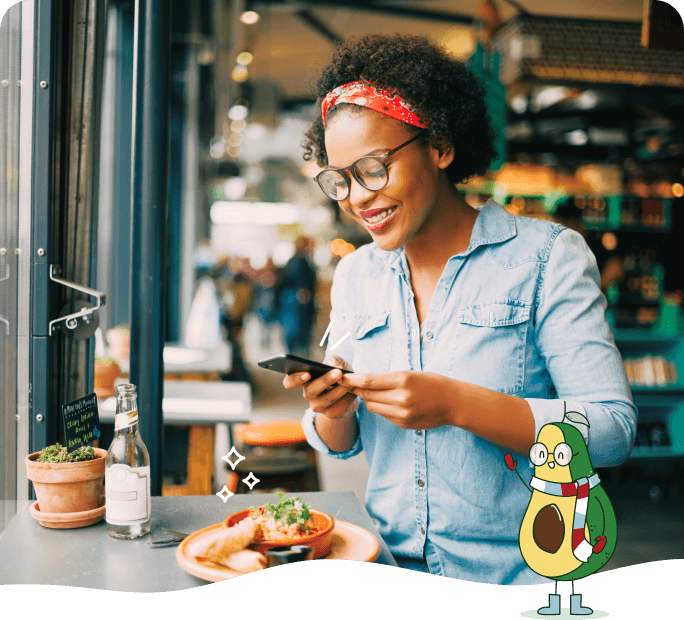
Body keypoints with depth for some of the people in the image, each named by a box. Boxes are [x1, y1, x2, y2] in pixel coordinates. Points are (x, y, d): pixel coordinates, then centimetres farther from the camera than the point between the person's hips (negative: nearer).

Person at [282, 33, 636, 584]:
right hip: (390, 564, 4)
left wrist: (457, 404, -23)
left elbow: (615, 431, -12)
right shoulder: (354, 275, 9)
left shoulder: (547, 257, -5)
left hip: (520, 575, -3)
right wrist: (332, 411, -10)